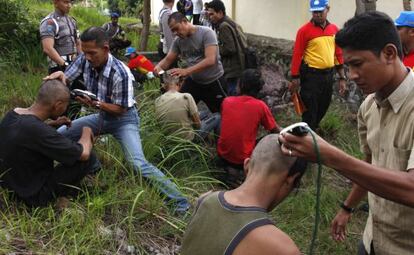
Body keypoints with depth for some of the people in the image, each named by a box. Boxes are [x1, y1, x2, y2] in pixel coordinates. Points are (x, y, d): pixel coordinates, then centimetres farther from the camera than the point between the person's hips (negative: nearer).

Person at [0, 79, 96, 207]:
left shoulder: (12, 114, -7)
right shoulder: (38, 131, -34)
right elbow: (84, 153, -24)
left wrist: (53, 124, 8)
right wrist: (86, 131, -4)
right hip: (34, 195, -9)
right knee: (90, 158, -10)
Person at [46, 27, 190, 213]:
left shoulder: (121, 73, -31)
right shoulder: (84, 60, -13)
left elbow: (120, 109, -22)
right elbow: (66, 80, -2)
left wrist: (96, 104, -37)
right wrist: (60, 76, -27)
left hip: (124, 119, -7)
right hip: (102, 116, 7)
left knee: (139, 164, -25)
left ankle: (181, 203, -23)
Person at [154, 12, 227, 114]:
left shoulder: (206, 33, -21)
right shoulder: (178, 40, -3)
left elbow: (210, 60, -31)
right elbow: (168, 60, 4)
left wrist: (186, 71, -40)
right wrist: (159, 66, -21)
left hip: (214, 81, -4)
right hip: (193, 80, 5)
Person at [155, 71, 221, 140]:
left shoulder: (157, 101, -9)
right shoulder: (186, 97, -25)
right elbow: (197, 123, -16)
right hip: (188, 139, -6)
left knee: (204, 114, 25)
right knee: (217, 117, 15)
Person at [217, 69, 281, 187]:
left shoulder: (226, 101, -3)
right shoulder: (260, 106, -12)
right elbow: (276, 132, 0)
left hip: (222, 155, 4)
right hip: (244, 159, -4)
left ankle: (229, 168, 8)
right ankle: (240, 171, 2)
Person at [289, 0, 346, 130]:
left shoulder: (334, 29, 7)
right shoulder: (304, 30, -9)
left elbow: (338, 53, 11)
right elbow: (297, 55, -9)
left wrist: (342, 77, 10)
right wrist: (295, 78, -11)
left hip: (328, 74, 6)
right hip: (311, 75, -6)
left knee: (323, 106, 17)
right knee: (310, 109, -1)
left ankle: (313, 129, 36)